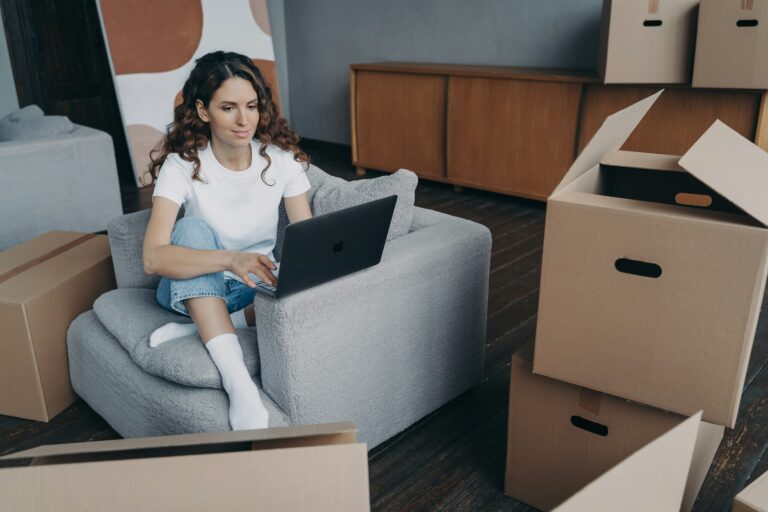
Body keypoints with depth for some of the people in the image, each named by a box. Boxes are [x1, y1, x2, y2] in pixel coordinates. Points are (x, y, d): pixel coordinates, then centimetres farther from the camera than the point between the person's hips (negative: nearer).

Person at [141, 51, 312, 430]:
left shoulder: (282, 158, -9)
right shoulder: (183, 165, -17)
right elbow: (153, 258, -30)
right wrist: (232, 260, -45)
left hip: (259, 284, 2)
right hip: (195, 287, -1)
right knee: (193, 228, -33)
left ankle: (201, 327, -21)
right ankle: (238, 381, -41)